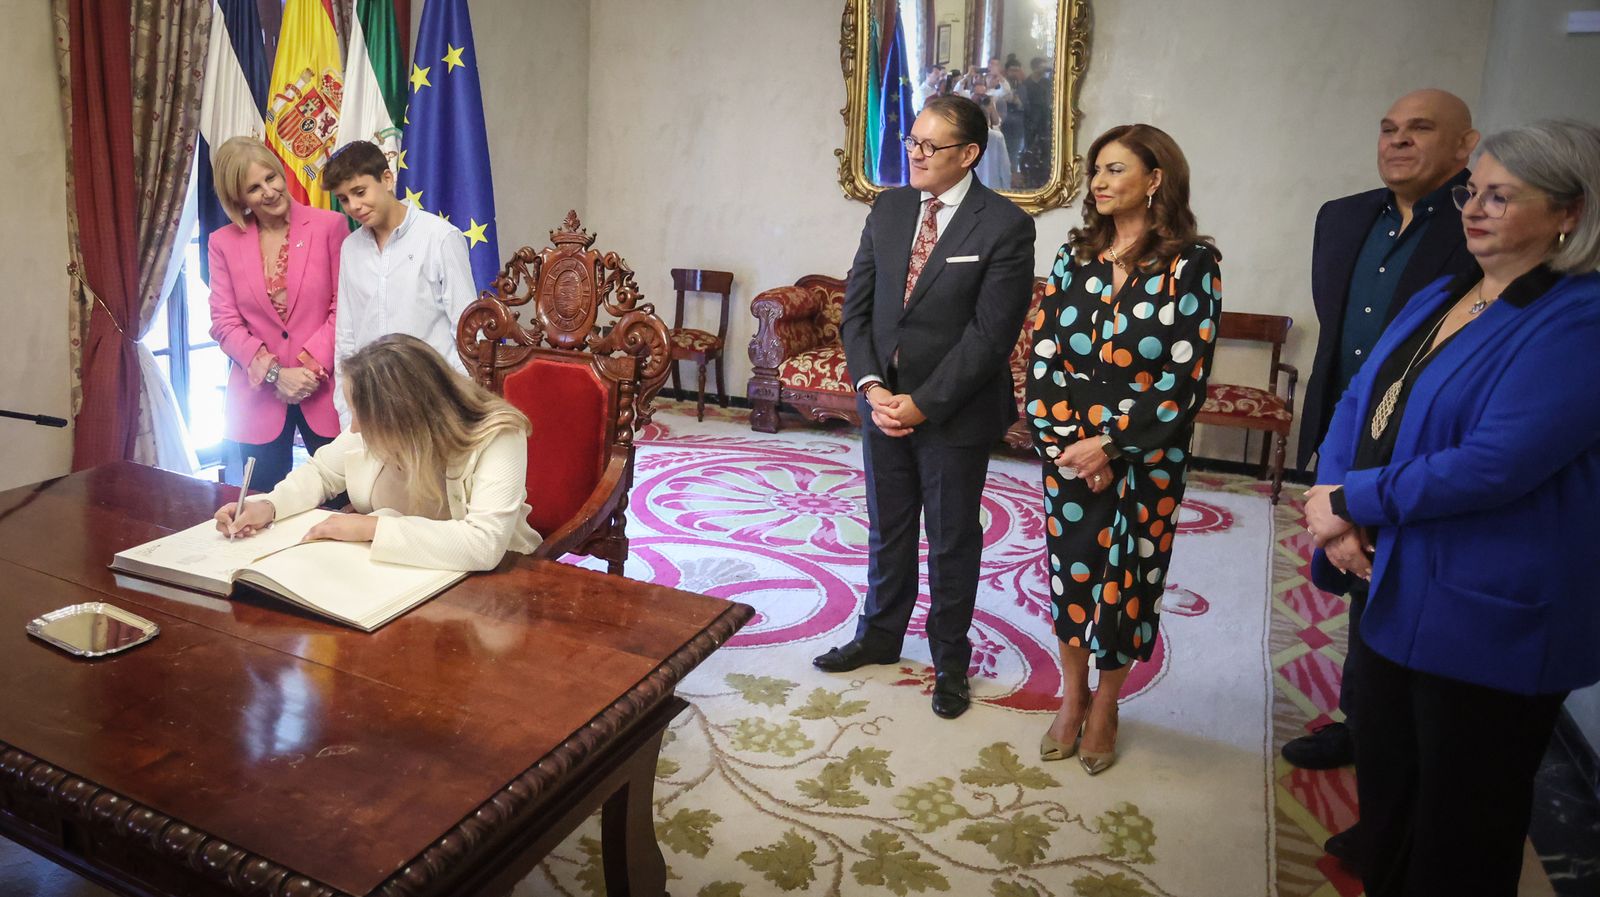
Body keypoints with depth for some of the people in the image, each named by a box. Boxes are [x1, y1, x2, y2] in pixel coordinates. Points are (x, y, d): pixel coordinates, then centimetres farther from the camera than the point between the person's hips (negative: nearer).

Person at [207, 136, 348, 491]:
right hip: (257, 396, 2)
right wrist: (275, 374, -11)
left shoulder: (329, 225, -1)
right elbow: (224, 323, 2)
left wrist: (310, 367, -12)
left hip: (323, 392, -2)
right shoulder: (223, 243, 6)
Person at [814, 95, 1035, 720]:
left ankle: (950, 661, 30)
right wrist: (871, 387, -9)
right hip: (883, 401, 5)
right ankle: (879, 636, 39)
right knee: (887, 529, 18)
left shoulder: (1005, 226, -13)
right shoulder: (888, 209, 4)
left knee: (952, 540, 11)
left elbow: (990, 334, -17)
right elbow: (856, 306, 3)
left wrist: (923, 404, -18)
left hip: (955, 412, -4)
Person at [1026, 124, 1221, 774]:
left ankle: (1105, 707, 28)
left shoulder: (1192, 265, -7)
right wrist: (1068, 441, -10)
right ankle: (1072, 696, 29)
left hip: (1145, 455, -3)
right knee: (1069, 565, 7)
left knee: (1127, 574, 7)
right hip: (1067, 446, 3)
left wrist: (1109, 444, -15)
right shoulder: (1074, 256, 5)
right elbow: (1042, 353, 0)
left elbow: (1186, 378, -12)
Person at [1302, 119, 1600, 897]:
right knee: (1385, 794, 22)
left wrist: (1351, 499, -15)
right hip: (1394, 596, 8)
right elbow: (1356, 406, 6)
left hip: (1486, 620, -7)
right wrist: (1338, 517, -10)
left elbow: (1494, 464, -25)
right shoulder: (1438, 300, 9)